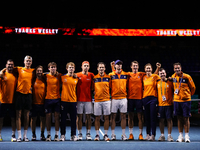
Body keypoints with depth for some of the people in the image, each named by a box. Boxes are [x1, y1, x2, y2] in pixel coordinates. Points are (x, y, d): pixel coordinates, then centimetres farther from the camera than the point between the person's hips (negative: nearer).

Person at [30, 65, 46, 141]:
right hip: (34, 103, -1)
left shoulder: (45, 80, 5)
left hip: (43, 103, 1)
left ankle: (42, 134, 16)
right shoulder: (33, 80, 2)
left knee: (43, 119, 5)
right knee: (33, 118, 3)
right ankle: (33, 134, 15)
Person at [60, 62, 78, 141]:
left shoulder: (76, 79, 8)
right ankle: (62, 135, 10)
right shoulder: (63, 77, 2)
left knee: (73, 119, 3)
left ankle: (73, 135, 11)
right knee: (63, 118, 2)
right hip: (64, 100, -1)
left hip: (73, 101, 2)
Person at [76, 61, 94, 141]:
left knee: (88, 117, 3)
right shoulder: (77, 75, 2)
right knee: (79, 117, 2)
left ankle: (88, 134, 11)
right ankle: (79, 134, 10)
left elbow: (92, 87, 11)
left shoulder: (91, 75, 5)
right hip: (79, 100, -1)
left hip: (88, 100, 1)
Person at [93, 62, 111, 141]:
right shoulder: (94, 78, 5)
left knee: (106, 117, 2)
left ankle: (106, 135, 10)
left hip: (106, 100, 0)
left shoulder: (108, 77, 5)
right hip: (97, 100, 0)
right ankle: (97, 135, 11)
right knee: (97, 118, 3)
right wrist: (94, 92, 0)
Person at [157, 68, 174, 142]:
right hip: (160, 104, 2)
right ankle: (162, 135, 13)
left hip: (169, 104, -2)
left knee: (169, 119, -1)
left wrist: (173, 100, -2)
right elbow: (156, 93, 14)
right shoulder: (157, 83, 9)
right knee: (161, 120, 4)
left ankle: (169, 135, 6)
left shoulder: (170, 82, 1)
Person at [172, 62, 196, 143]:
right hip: (176, 100, 4)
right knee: (179, 118, 7)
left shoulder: (187, 77, -8)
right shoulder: (173, 77, 4)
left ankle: (187, 136, 5)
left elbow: (193, 87, 4)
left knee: (186, 118, -1)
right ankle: (180, 136, 14)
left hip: (186, 100, -3)